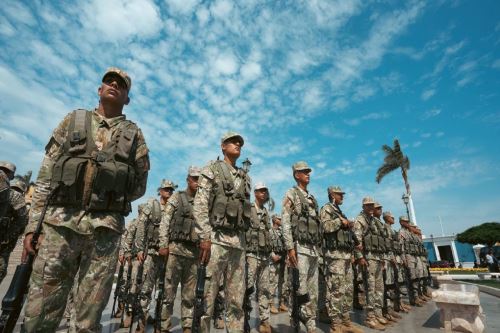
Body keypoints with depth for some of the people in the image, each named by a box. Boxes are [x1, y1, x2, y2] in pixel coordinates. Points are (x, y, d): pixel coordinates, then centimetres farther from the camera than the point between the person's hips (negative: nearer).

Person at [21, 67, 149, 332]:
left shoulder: (134, 135, 12)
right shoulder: (73, 120, 14)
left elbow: (139, 186, 11)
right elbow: (45, 177, 9)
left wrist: (109, 197, 1)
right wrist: (33, 224, 3)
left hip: (106, 228, 0)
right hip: (60, 222, 1)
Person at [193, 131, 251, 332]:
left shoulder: (245, 177, 19)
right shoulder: (212, 170, 2)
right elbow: (199, 206, -8)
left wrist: (242, 239, 14)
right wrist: (204, 238, -16)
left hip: (238, 242, 6)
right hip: (216, 238, -5)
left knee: (237, 298, 10)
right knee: (207, 295, -2)